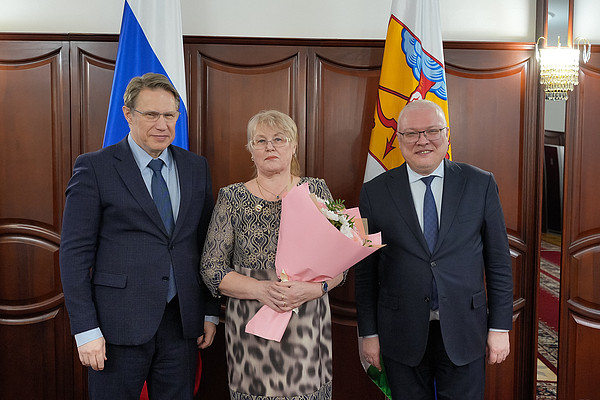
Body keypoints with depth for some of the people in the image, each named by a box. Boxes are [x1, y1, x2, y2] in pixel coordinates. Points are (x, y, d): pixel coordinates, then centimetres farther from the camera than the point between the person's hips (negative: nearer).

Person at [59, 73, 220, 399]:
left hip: (182, 323, 4)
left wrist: (210, 312, 7)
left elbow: (206, 244, 10)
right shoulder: (94, 168, -4)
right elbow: (75, 252, -6)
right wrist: (85, 329, -11)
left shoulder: (196, 167, 8)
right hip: (119, 324, -3)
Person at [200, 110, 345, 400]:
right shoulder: (231, 198, 1)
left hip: (308, 326, 1)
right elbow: (212, 269, -2)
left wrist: (312, 288, -17)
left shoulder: (317, 191, 4)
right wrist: (260, 289, -17)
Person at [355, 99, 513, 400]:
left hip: (463, 332, 0)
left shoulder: (480, 184, 0)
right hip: (402, 333, 0)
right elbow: (366, 270, 1)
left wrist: (500, 328, 1)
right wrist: (369, 332, 1)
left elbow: (498, 261, 2)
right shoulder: (375, 192, -1)